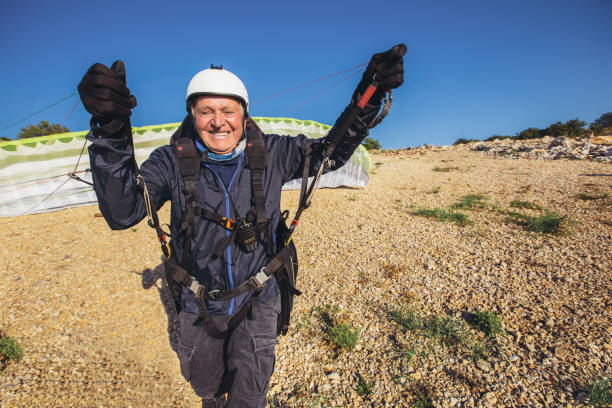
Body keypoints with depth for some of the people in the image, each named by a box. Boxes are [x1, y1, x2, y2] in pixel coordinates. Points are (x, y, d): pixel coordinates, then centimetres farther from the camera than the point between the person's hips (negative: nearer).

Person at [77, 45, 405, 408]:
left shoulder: (270, 154, -14)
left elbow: (332, 153, -10)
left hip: (257, 299, -1)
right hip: (199, 305, 2)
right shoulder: (174, 160, -17)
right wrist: (111, 133, -43)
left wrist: (369, 96, -24)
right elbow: (122, 214, -27)